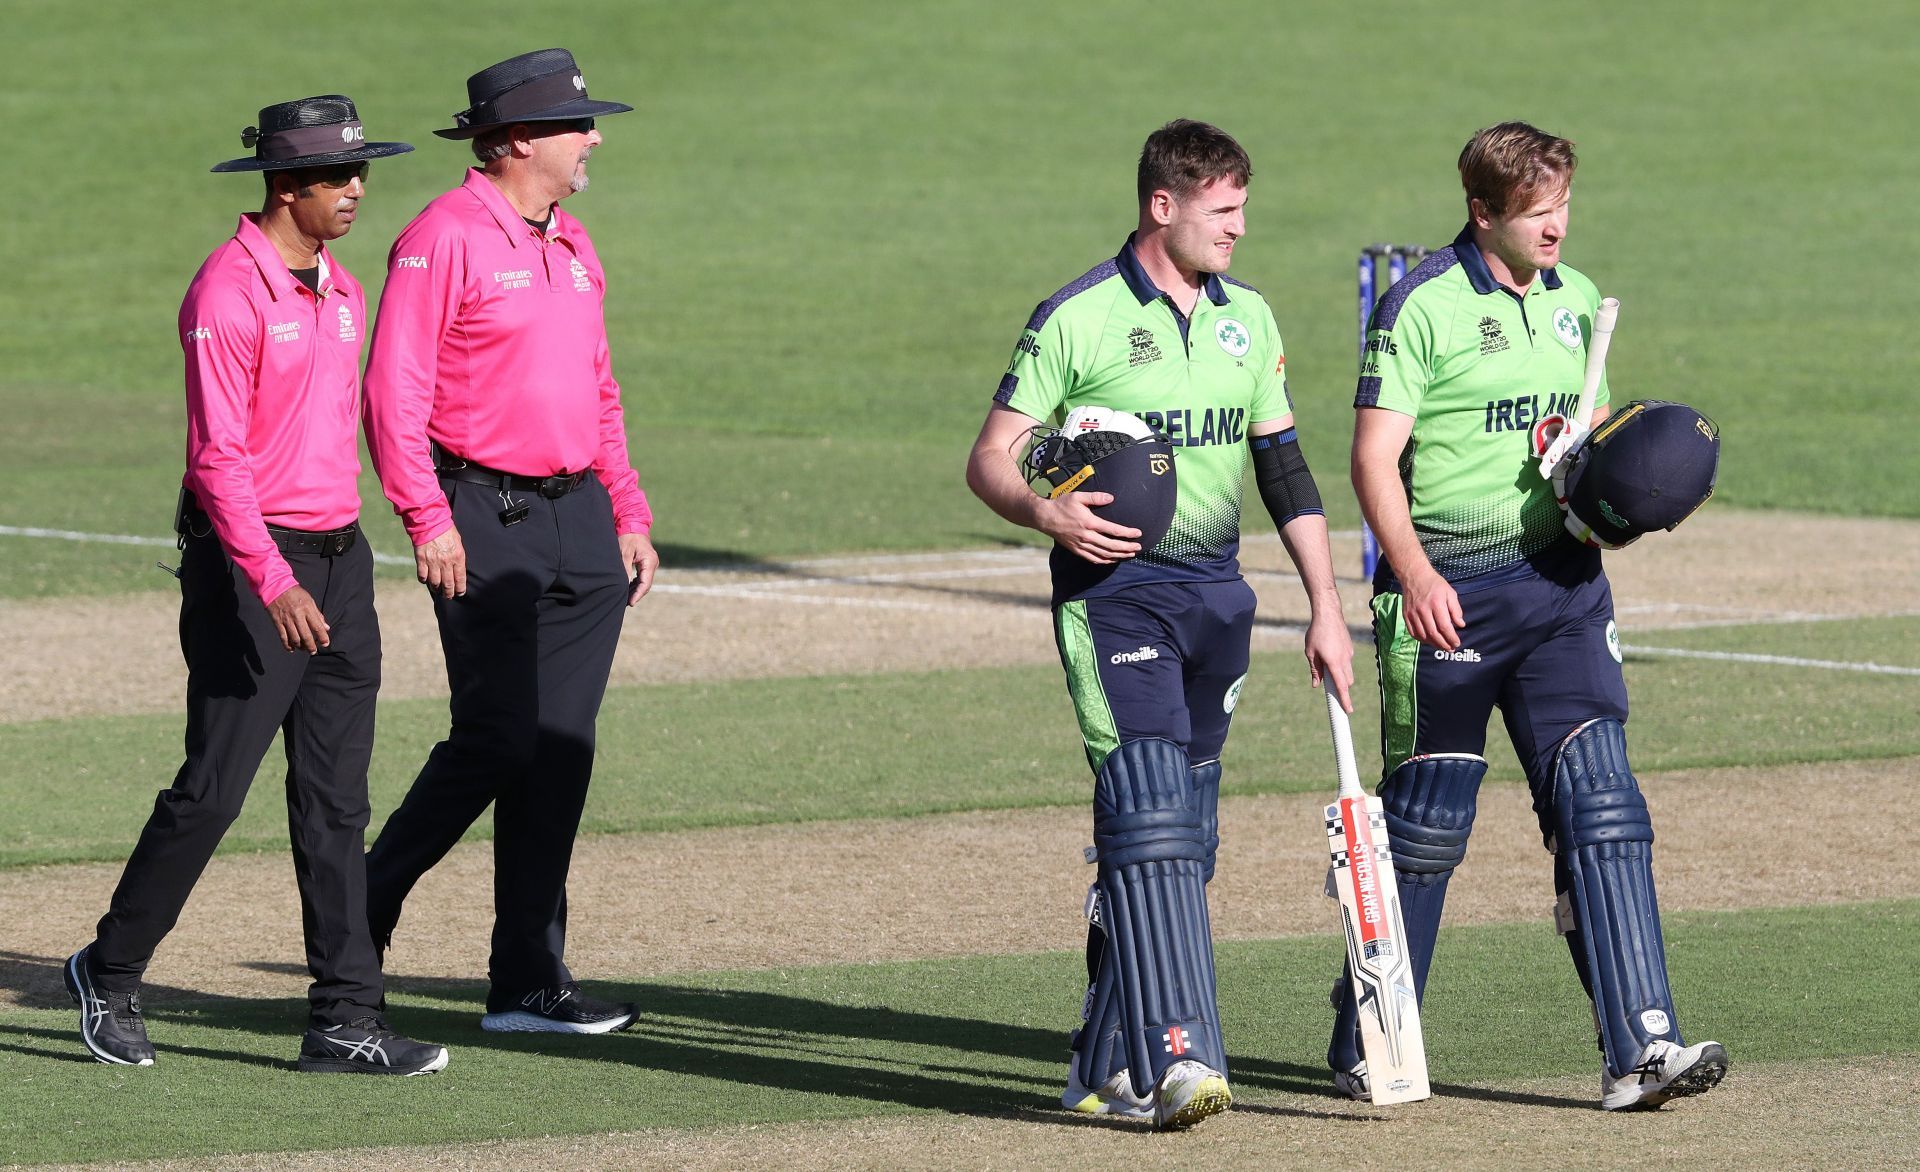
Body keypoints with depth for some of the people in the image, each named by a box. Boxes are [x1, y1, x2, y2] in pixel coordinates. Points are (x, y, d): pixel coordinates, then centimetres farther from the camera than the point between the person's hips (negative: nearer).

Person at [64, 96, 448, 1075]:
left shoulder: (341, 292, 12)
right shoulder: (229, 293, -14)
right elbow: (217, 458, -20)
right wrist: (273, 583, -27)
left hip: (338, 558, 8)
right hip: (248, 561, -8)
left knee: (336, 800, 4)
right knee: (214, 787, -4)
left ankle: (345, 1021, 2)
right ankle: (109, 975, 13)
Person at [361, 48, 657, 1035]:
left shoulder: (570, 245, 17)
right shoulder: (445, 239, -9)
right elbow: (394, 389, -14)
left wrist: (628, 514, 17)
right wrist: (428, 518, -21)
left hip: (580, 518, 8)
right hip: (485, 519, -8)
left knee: (561, 752, 4)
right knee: (497, 741, -11)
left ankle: (529, 982, 6)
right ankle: (359, 919, 8)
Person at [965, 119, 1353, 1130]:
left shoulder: (1246, 318, 11)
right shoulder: (1078, 319, -7)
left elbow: (1283, 467, 16)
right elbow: (989, 459, -5)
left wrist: (1325, 609, 11)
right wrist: (1046, 512, -27)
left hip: (1216, 591, 6)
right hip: (1115, 588, -6)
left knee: (1184, 835, 8)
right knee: (1148, 811, -18)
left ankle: (1109, 1065, 16)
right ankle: (1176, 1056, -27)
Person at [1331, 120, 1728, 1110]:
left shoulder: (1575, 302, 11)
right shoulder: (1423, 306, -7)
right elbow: (1375, 456, -11)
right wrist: (1413, 573, -23)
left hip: (1562, 580, 5)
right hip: (1450, 589, -5)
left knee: (1600, 802, -6)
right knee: (1425, 820, 3)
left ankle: (1640, 1047, -11)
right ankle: (1365, 1050, 18)